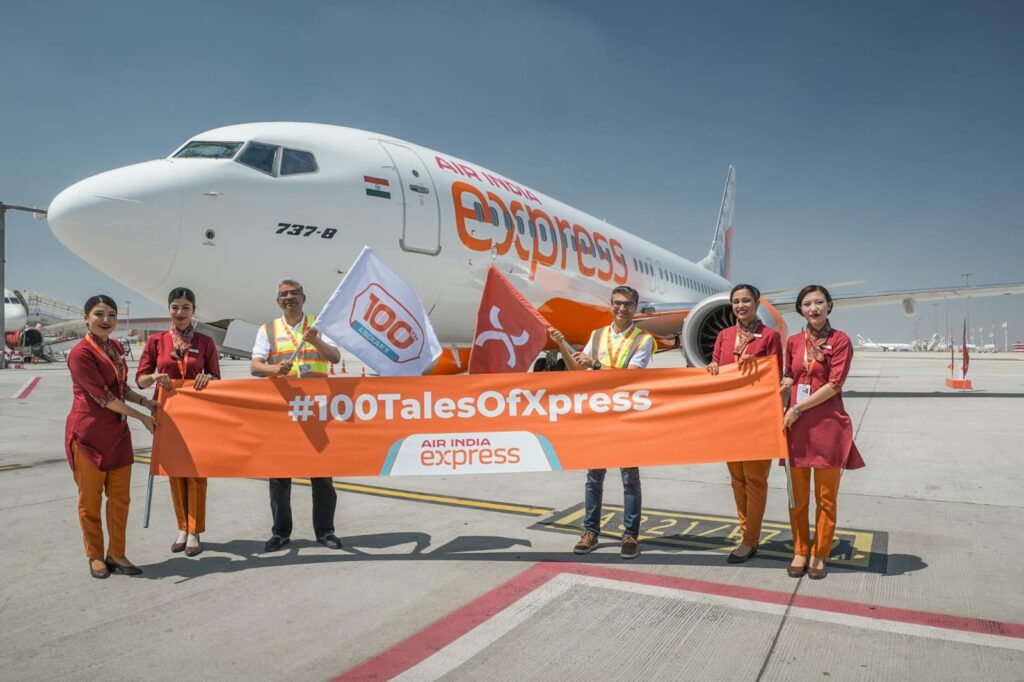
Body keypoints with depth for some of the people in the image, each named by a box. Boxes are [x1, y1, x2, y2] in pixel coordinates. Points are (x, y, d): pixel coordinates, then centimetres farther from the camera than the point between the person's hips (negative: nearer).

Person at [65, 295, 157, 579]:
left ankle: (116, 554, 21)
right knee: (90, 499, 7)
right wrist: (141, 416, -11)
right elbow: (103, 396, -17)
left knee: (120, 498, 9)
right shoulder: (80, 353, -15)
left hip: (118, 432, 7)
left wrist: (145, 401, 4)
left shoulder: (116, 348, 9)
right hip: (89, 433, -7)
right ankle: (95, 557, 21)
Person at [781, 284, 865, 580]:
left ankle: (819, 555, 22)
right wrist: (781, 386, 0)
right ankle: (800, 551, 24)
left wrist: (798, 408, -14)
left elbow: (834, 385, -12)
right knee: (798, 496, 10)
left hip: (828, 425, -3)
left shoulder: (840, 340, -4)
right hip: (796, 425, 4)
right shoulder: (794, 341, 9)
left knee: (826, 497, 8)